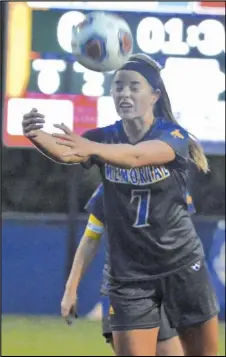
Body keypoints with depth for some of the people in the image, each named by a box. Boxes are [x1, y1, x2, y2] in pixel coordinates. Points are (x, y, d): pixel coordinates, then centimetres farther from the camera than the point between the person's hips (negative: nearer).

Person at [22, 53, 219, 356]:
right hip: (129, 273, 1)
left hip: (183, 268, -1)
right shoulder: (105, 137, -3)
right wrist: (37, 136, -49)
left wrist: (92, 149, -53)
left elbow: (136, 156, -34)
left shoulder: (174, 136, -11)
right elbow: (65, 152, -25)